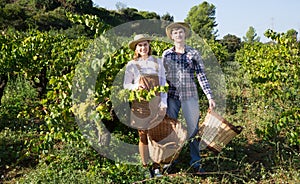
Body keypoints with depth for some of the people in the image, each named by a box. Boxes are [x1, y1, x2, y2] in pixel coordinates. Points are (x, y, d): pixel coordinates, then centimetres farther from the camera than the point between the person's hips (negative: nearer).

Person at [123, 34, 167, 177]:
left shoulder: (157, 62, 8)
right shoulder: (131, 65, 4)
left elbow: (163, 84, 8)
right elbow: (126, 85, 6)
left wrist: (164, 104, -1)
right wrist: (135, 87, -16)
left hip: (156, 104, 1)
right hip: (140, 105, -1)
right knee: (143, 136, 2)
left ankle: (156, 167, 10)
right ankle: (145, 167, 12)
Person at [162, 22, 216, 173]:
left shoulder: (194, 53, 1)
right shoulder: (166, 54, 6)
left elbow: (202, 76, 0)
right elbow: (162, 76, 12)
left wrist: (209, 97, -6)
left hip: (189, 95, -1)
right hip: (171, 96, 2)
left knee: (193, 128, 0)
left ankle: (195, 162, 11)